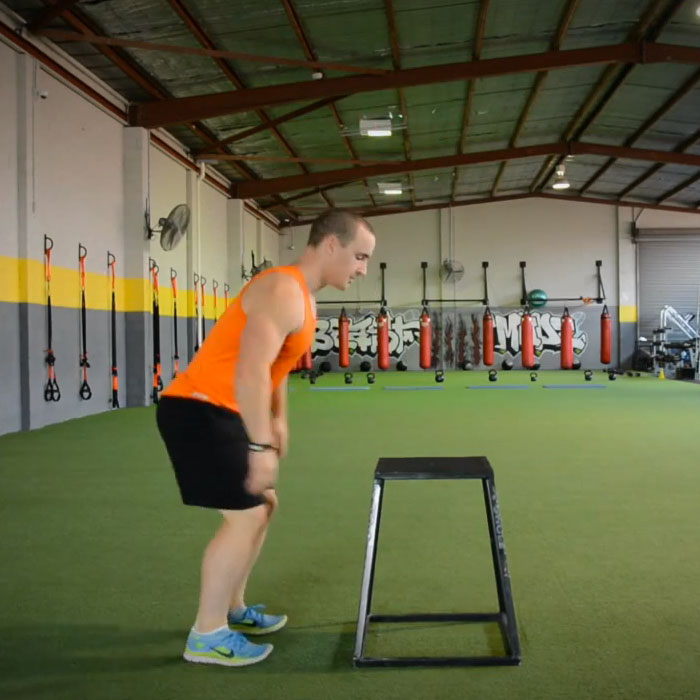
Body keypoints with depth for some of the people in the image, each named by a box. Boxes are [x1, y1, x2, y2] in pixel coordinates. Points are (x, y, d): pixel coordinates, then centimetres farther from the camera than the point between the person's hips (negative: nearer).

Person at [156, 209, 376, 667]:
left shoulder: (302, 296, 13)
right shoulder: (284, 291, -20)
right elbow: (250, 372, -30)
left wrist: (279, 422, 21)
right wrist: (261, 446, -28)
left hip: (219, 411, 11)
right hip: (198, 411, -11)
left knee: (263, 505, 17)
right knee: (246, 516, -10)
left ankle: (232, 610, 29)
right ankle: (206, 636, 3)